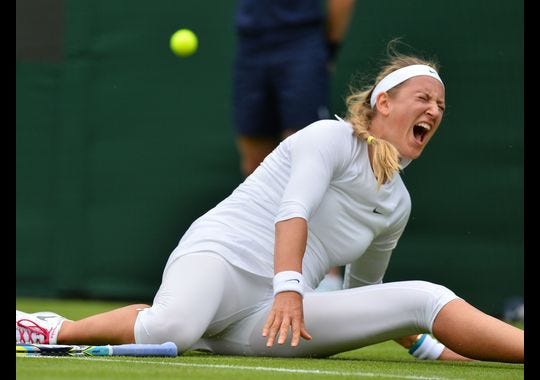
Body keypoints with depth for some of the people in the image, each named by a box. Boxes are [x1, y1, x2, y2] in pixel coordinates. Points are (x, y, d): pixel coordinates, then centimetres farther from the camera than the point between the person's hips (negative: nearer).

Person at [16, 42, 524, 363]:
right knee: (171, 329, -39)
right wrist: (289, 288, -32)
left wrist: (429, 347, 28)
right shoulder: (330, 137, 1)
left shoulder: (397, 204, 22)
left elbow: (363, 295, 35)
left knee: (425, 297, -9)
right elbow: (293, 210, -16)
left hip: (267, 320, 6)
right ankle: (57, 329, -16)